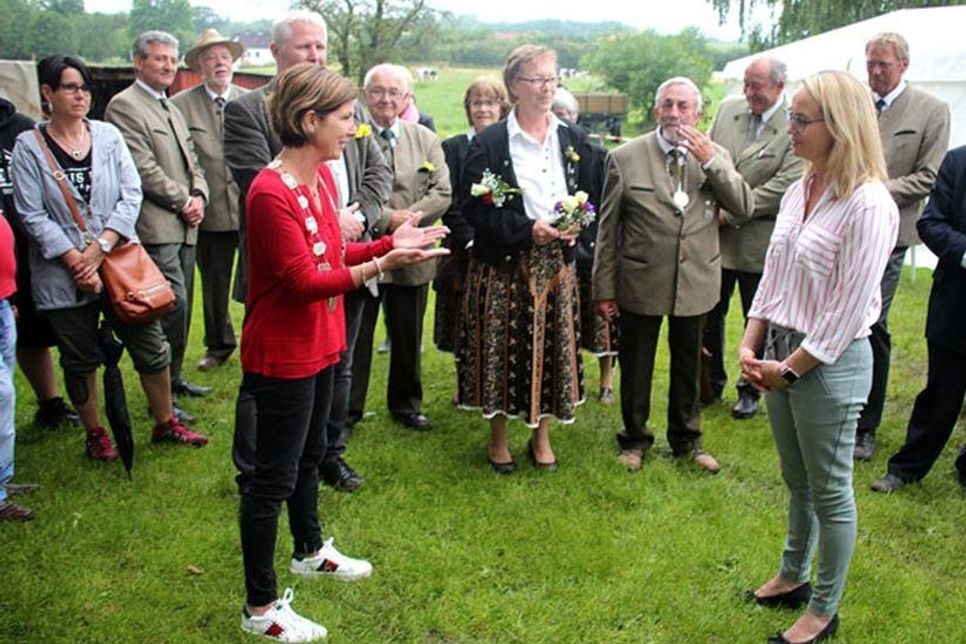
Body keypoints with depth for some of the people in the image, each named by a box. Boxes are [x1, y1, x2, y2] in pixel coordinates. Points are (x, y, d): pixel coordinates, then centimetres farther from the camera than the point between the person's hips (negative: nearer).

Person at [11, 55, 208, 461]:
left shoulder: (108, 135, 3)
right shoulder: (29, 147, -3)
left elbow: (132, 195, -3)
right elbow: (32, 215, -7)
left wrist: (101, 246, -13)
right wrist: (75, 260, -15)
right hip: (63, 274, -1)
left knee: (151, 347, 6)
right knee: (80, 360, 11)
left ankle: (165, 424, 23)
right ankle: (95, 434, 28)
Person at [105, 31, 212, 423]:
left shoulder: (172, 108, 22)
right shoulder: (124, 106, -6)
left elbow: (191, 159, 21)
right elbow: (143, 168, -14)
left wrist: (199, 196, 3)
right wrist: (183, 201, -10)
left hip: (184, 226, 9)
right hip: (157, 227, -9)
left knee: (179, 307, 12)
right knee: (173, 306, -11)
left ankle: (174, 378, 25)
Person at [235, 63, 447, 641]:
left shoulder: (322, 176, 3)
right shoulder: (271, 192, -25)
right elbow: (303, 280, -25)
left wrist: (390, 243, -2)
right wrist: (381, 264, -30)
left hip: (319, 343, 9)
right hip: (283, 354, -9)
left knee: (310, 453, 25)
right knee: (274, 478, 2)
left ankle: (311, 551, 47)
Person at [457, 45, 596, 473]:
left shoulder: (572, 140, 7)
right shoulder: (488, 143, -7)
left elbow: (588, 197, 13)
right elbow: (474, 207, -10)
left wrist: (574, 228, -8)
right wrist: (527, 229, -19)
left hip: (557, 263, 4)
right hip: (503, 265, -3)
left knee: (552, 348, 9)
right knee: (502, 350, 5)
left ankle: (541, 436, 27)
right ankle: (499, 437, 24)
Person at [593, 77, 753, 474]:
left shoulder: (716, 157, 2)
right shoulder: (625, 158, -6)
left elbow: (744, 209, -9)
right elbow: (608, 228, -4)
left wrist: (711, 161, -19)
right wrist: (604, 288, -5)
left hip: (695, 283, 2)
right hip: (640, 284, -2)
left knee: (688, 365, 18)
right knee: (635, 366, 12)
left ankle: (686, 439, 37)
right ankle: (634, 438, 33)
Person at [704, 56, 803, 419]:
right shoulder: (727, 110, 4)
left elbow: (785, 185, -19)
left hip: (759, 241, -4)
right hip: (715, 233, 4)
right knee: (709, 315, 13)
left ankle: (750, 391, 28)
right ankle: (712, 383, 31)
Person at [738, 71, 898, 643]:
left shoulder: (868, 206, -19)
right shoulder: (799, 191, 6)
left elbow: (848, 310, -19)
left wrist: (789, 368, -13)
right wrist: (751, 345, 2)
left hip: (829, 363, -7)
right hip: (780, 356, 8)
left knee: (830, 490, 8)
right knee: (797, 481, 22)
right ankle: (793, 577, 41)